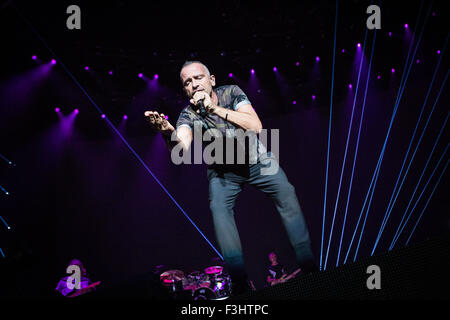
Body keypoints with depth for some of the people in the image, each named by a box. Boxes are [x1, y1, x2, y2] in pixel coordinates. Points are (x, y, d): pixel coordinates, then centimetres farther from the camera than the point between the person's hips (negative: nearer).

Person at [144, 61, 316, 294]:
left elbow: (256, 127, -28)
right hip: (223, 170, 0)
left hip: (256, 160, 0)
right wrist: (167, 131, -56)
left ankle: (308, 265, -11)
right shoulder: (189, 114, -15)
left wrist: (215, 109, -34)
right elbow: (182, 149, -34)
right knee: (218, 206, -26)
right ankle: (240, 281, -21)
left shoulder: (231, 93, -15)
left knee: (285, 192, -22)